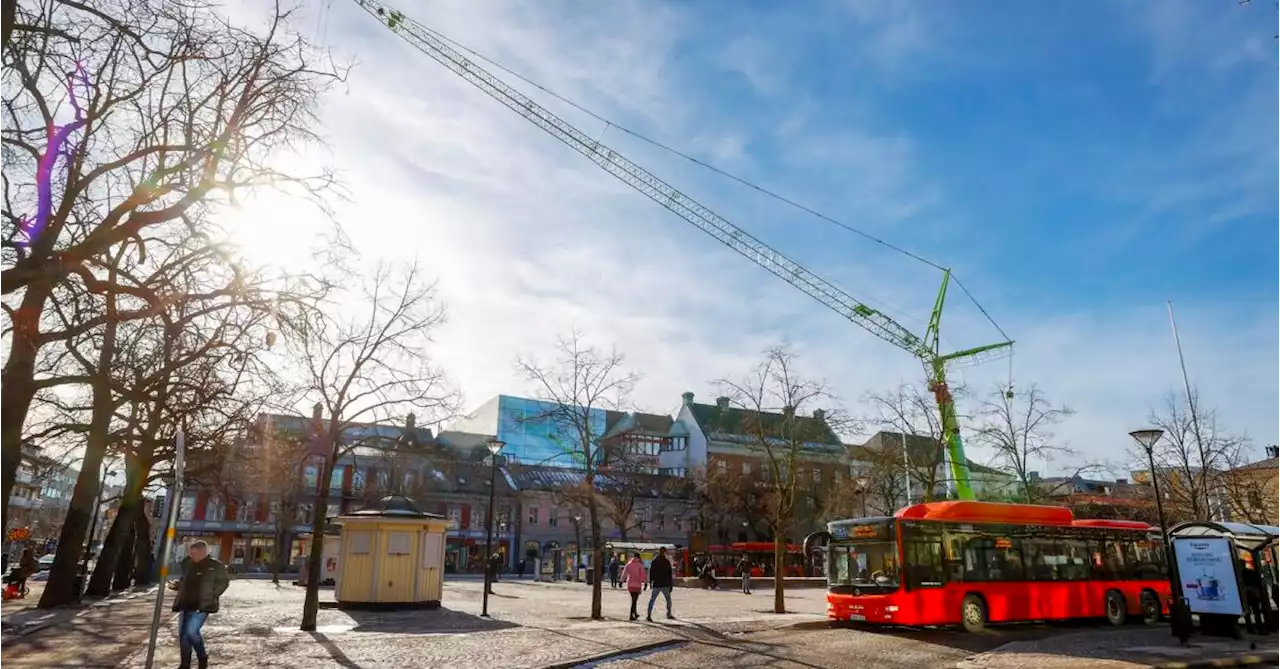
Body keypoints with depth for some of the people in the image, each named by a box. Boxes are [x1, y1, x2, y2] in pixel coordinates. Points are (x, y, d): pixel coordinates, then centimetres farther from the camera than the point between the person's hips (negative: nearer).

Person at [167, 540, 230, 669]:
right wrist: (175, 585, 5)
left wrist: (211, 595, -13)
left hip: (201, 606, -7)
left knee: (191, 632, -17)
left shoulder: (215, 565, -8)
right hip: (185, 605, 7)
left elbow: (224, 581, -6)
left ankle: (202, 657, 8)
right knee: (182, 634, 9)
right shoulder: (188, 565, 10)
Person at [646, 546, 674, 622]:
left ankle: (648, 615, -12)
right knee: (668, 599, 17)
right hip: (665, 585, -1)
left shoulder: (654, 561, 3)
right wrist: (671, 584, 3)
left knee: (652, 600, 1)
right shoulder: (667, 562, -4)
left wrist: (650, 583, 12)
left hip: (656, 584, 1)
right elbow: (670, 574, -3)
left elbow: (651, 573, 4)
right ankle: (669, 614, 21)